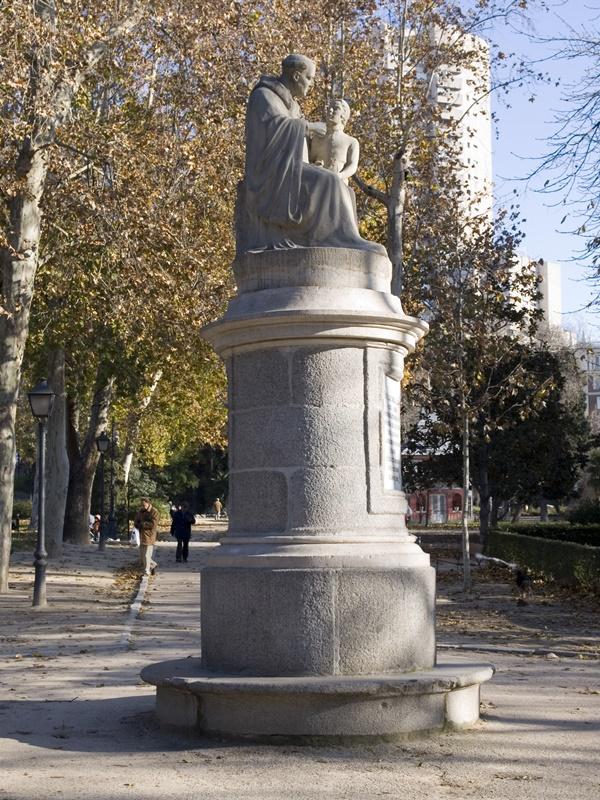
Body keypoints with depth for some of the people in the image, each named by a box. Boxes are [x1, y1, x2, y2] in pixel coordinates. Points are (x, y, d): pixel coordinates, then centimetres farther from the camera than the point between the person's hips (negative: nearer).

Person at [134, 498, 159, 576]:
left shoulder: (154, 512, -8)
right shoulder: (140, 512, 12)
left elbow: (153, 524, -17)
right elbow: (136, 523, 9)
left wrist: (142, 524, -10)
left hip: (149, 536, -7)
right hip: (142, 537, 7)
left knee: (147, 555, -8)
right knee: (142, 556, 11)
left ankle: (147, 571, 0)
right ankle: (153, 565, 30)